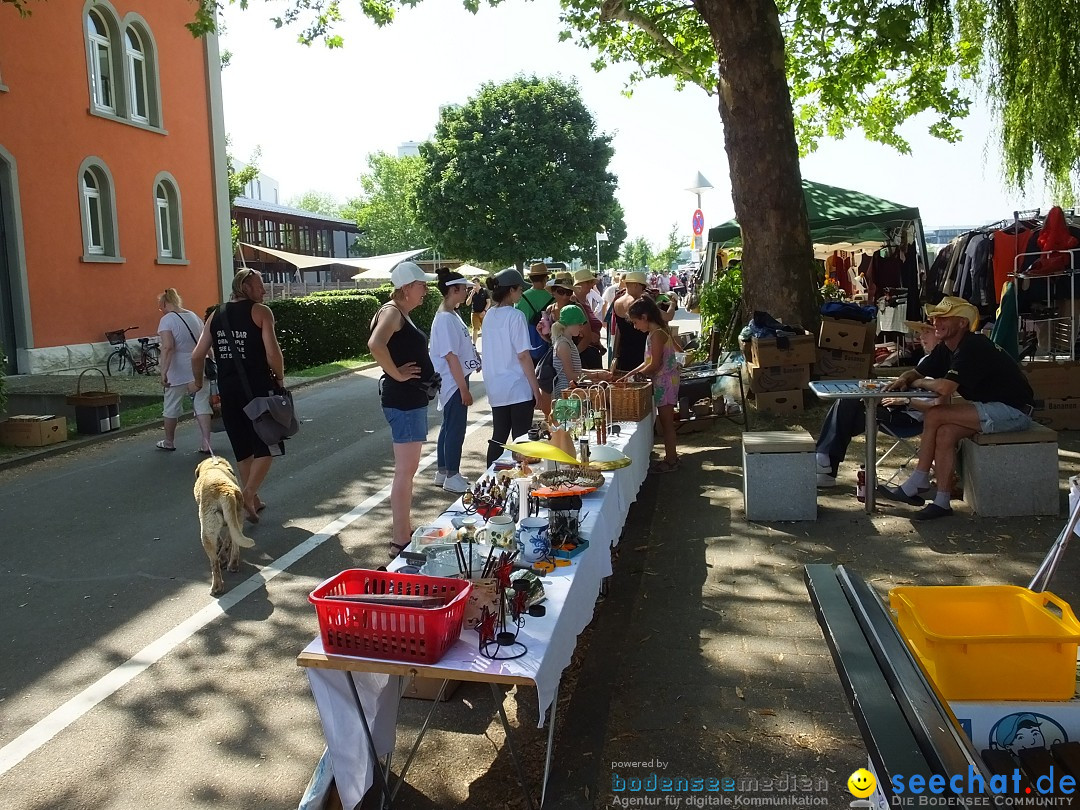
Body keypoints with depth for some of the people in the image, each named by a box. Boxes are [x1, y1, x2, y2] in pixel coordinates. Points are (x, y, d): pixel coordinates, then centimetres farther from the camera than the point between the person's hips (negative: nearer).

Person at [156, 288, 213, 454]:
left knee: (171, 407, 12)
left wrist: (164, 372, -23)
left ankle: (169, 442, 28)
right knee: (202, 405, 5)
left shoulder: (167, 320, -9)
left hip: (179, 370, -5)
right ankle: (206, 444, 0)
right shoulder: (194, 316, 11)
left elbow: (167, 347, -21)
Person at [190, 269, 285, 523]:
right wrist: (280, 378, -2)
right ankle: (248, 495, -9)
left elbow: (197, 355, 8)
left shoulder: (216, 315, 11)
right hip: (258, 387, -6)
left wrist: (198, 383, 22)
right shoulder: (261, 311, -6)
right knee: (266, 444, 5)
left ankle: (252, 499, 26)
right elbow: (272, 352, -17)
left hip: (228, 389, 6)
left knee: (243, 446, 17)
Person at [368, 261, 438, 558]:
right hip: (403, 399, -11)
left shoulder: (402, 314, 15)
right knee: (405, 471, -6)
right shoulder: (392, 311, -14)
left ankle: (405, 532, 27)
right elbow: (376, 344, -33)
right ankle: (399, 542, 0)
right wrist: (396, 374, -22)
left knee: (408, 469, 16)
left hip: (412, 398, 11)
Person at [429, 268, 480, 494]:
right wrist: (464, 388, -20)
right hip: (453, 383, -10)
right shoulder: (446, 319, -20)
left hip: (455, 381, 10)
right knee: (456, 429, -1)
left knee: (450, 427, 17)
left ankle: (443, 472, 28)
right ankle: (452, 477, 10)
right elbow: (451, 357, -22)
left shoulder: (451, 315, 10)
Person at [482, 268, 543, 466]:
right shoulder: (515, 316, -12)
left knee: (498, 437, 14)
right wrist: (536, 389, -11)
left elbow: (493, 351, 12)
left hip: (496, 388, 7)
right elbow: (523, 355, -15)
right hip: (518, 389, -7)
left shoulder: (489, 315, 8)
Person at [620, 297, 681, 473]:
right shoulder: (656, 332, 13)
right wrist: (630, 373, 9)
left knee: (666, 421, -2)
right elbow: (649, 361, 15)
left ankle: (671, 461, 5)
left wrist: (637, 375, -7)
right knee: (665, 421, 15)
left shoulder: (656, 334, -17)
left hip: (665, 380, -10)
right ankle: (671, 457, 23)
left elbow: (655, 365, -20)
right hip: (663, 381, 10)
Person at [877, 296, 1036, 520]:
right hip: (994, 409, 9)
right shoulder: (954, 348, 11)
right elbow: (919, 372, 17)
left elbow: (944, 388, -30)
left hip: (1013, 411, -9)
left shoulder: (972, 348, -20)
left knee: (935, 416, -18)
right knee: (945, 432, -10)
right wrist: (905, 378, -4)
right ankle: (942, 502, -7)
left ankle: (914, 486, -7)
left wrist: (919, 383, -11)